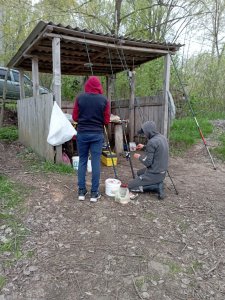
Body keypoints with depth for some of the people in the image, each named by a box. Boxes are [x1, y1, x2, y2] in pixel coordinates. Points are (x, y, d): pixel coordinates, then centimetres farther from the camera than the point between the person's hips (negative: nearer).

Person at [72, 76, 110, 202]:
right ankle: (94, 193, 10)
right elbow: (107, 120, -2)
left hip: (82, 133, 1)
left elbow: (75, 117, 1)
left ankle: (81, 191, 16)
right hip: (97, 134, -1)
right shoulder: (104, 100, -4)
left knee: (82, 161, 11)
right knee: (96, 162, 4)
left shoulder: (80, 98, -2)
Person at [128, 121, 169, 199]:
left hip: (154, 174, -9)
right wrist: (144, 147, 15)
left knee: (130, 186, 2)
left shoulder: (152, 142, -25)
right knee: (139, 173, 33)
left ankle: (157, 186, -6)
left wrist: (139, 157, -3)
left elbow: (147, 162, -21)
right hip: (162, 172, 9)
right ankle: (158, 183, 11)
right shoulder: (162, 137, 2)